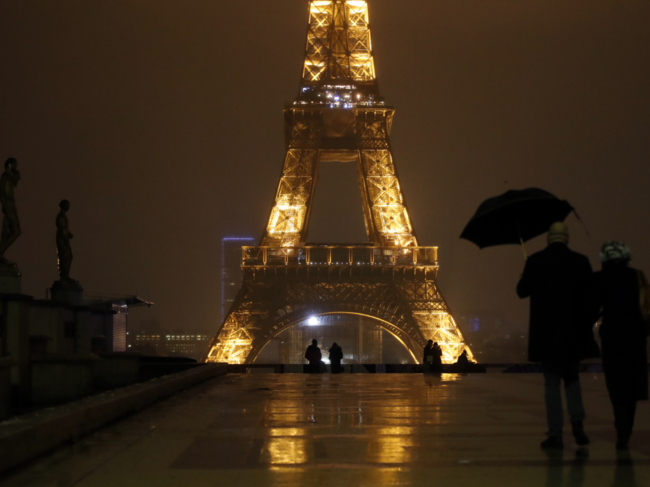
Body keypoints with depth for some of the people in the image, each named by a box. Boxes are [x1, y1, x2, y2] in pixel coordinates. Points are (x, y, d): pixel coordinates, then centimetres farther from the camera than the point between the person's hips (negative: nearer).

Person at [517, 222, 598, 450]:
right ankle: (577, 424, 0)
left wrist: (525, 277, 21)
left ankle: (555, 435, 1)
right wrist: (588, 323, 14)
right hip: (573, 333, 1)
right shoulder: (580, 261, -2)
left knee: (552, 383, 4)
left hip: (546, 333, -1)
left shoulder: (535, 261, -5)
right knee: (572, 378, 18)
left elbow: (522, 292, 1)